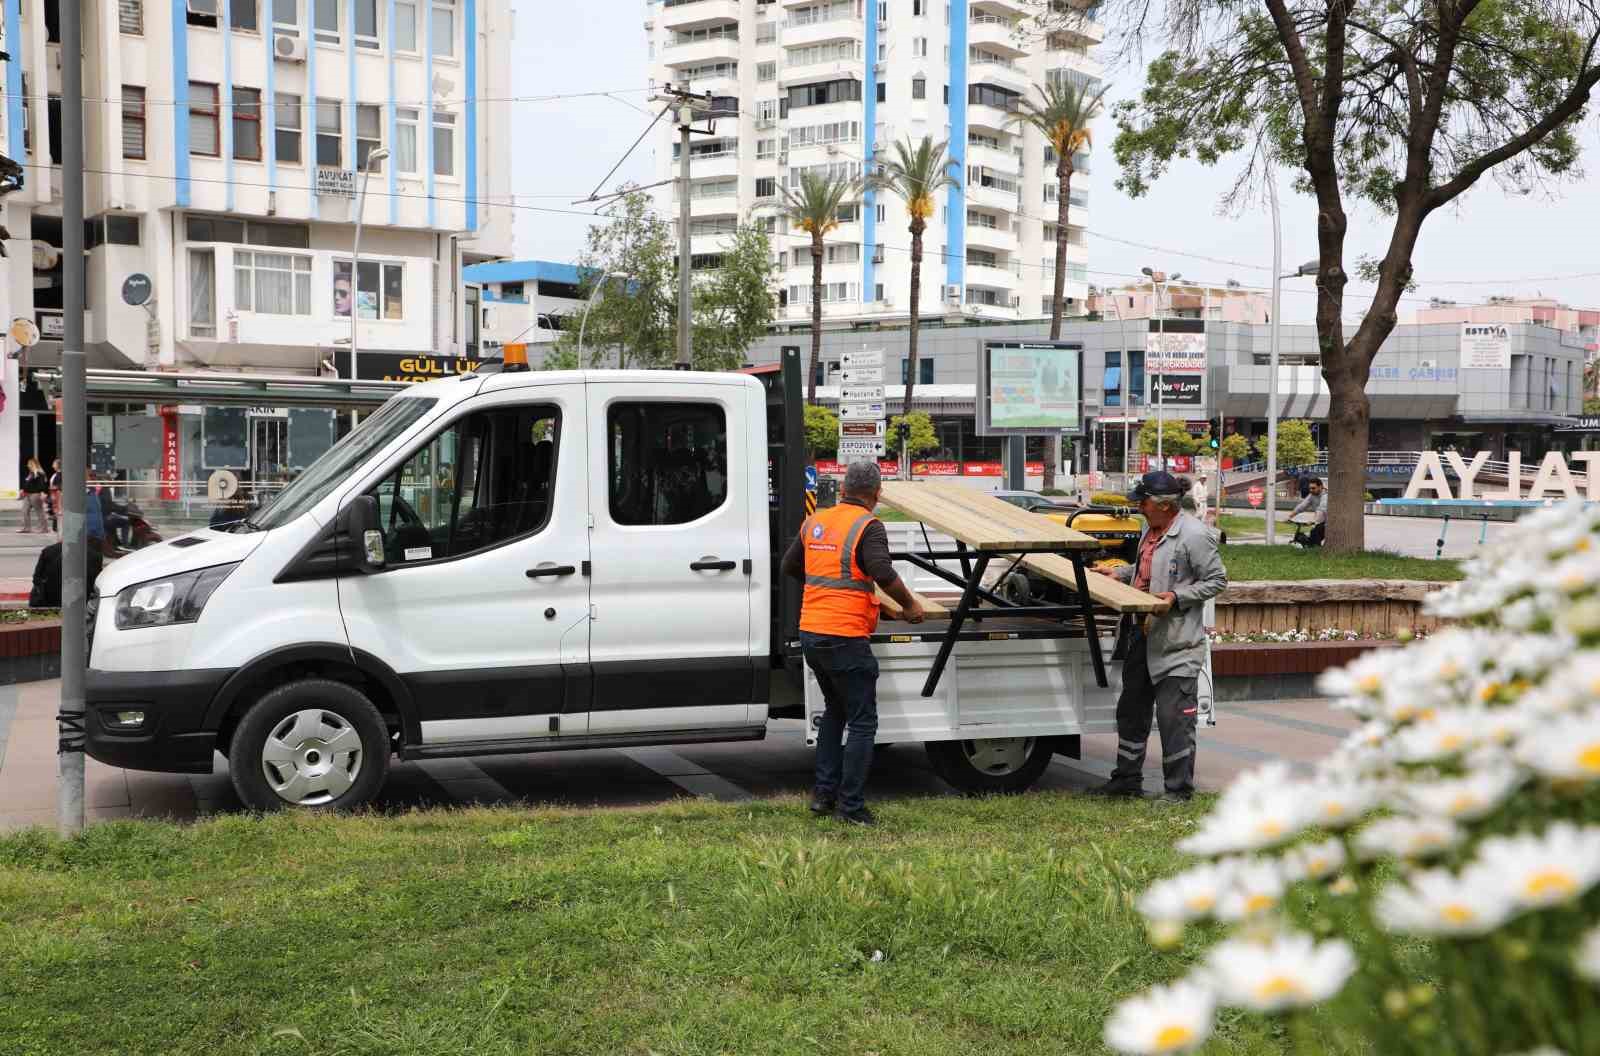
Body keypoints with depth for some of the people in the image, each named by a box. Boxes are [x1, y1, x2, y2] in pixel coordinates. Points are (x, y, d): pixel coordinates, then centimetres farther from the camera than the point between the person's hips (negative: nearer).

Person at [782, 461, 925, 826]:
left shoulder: (815, 522, 11)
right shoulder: (868, 526, -9)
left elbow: (789, 567, 22)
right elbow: (883, 573, -23)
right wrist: (910, 605, -8)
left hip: (810, 632, 7)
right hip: (845, 638, -7)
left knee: (835, 710, 23)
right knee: (862, 723, 3)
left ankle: (824, 794, 22)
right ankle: (851, 806, 2)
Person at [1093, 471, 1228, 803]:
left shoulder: (1194, 535, -16)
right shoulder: (1150, 529, 11)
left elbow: (1217, 580, -13)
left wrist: (1177, 597, -21)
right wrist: (1119, 573, 15)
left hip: (1177, 642, -10)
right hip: (1144, 633, 10)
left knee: (1174, 716, -5)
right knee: (1131, 709, 17)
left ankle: (1179, 788, 6)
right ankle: (1128, 779, 29)